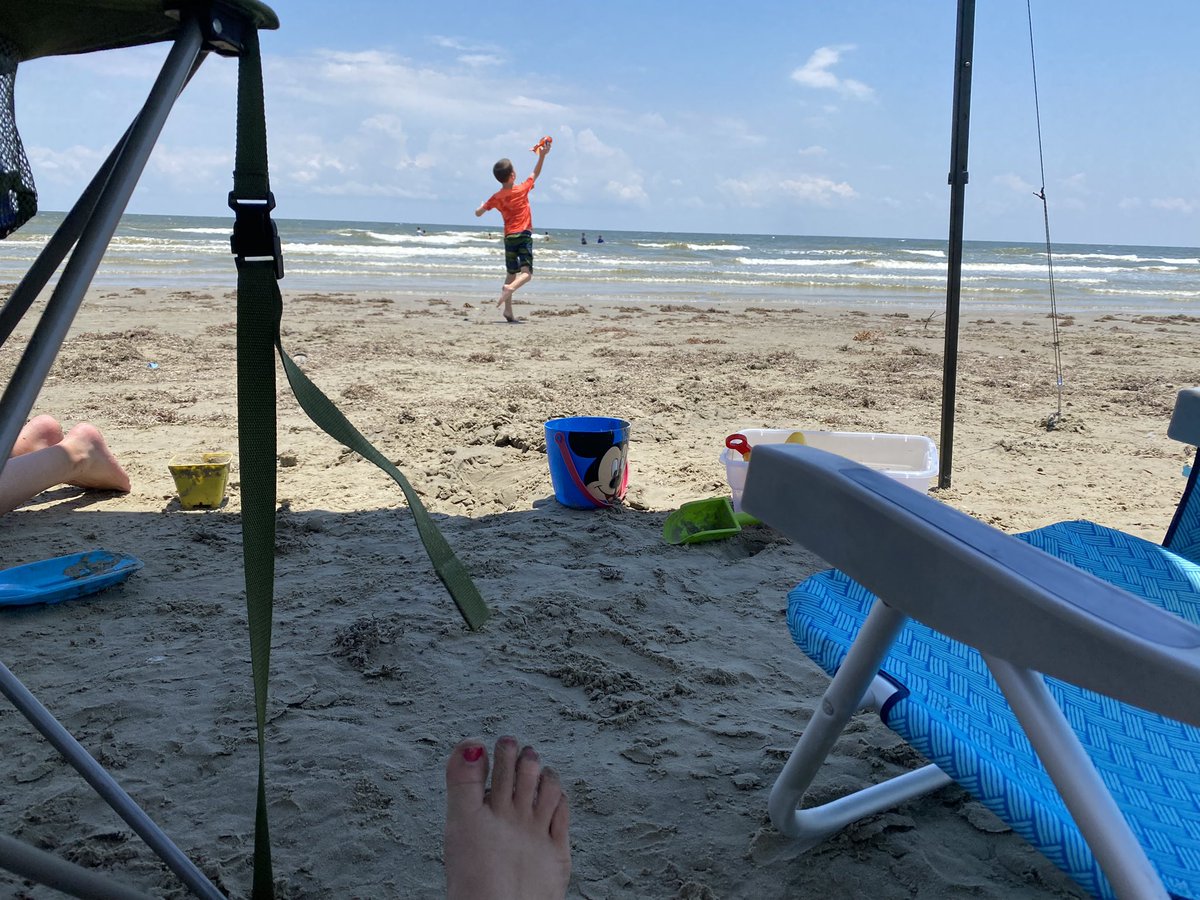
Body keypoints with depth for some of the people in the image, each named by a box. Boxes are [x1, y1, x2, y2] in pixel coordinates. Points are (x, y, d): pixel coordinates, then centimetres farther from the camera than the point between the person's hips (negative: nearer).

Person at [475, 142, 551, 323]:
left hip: (509, 237, 4)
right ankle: (510, 288, -42)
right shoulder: (522, 189, -2)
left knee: (512, 274, 15)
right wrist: (542, 155, 16)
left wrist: (482, 205, 35)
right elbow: (536, 174, 12)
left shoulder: (496, 197, 6)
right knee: (526, 273, -9)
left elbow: (478, 214, 13)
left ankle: (508, 311, 8)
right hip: (524, 235, -4)